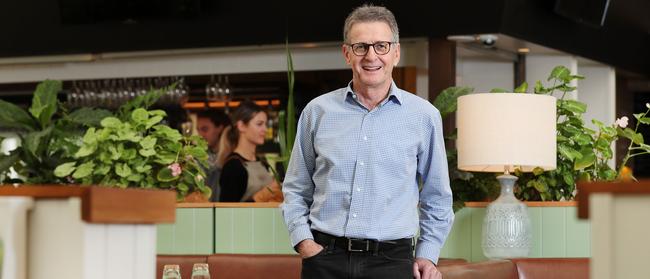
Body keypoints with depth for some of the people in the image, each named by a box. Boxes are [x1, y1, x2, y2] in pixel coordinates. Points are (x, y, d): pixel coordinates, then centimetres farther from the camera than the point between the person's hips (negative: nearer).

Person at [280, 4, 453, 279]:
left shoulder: (424, 115, 5)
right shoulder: (317, 110, 6)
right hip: (324, 257, 1)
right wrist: (303, 241, 1)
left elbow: (436, 198, 14)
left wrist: (427, 255, 6)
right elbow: (296, 188, 14)